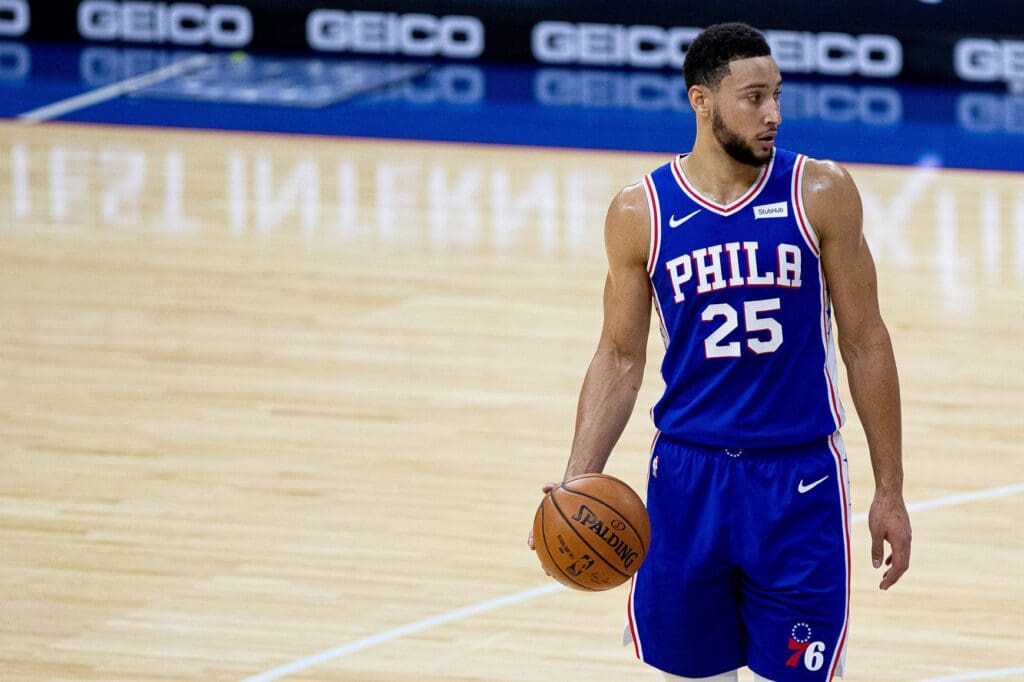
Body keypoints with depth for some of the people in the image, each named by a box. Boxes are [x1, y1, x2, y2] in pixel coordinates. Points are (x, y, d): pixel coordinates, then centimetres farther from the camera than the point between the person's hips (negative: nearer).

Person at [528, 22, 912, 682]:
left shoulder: (821, 193, -4)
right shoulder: (641, 212, -1)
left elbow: (865, 342, 2)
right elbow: (621, 357, 6)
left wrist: (891, 491, 1)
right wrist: (578, 481, -7)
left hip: (800, 480, -1)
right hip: (688, 473, 1)